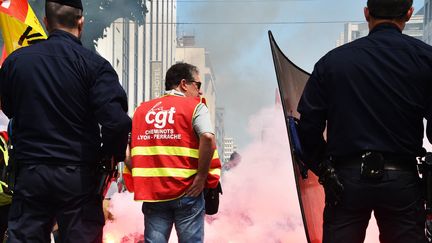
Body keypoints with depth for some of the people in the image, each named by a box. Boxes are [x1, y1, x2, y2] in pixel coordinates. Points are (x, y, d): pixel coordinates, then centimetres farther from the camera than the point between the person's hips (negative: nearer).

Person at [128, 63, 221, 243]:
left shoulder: (142, 110, 14)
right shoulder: (195, 107, 0)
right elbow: (208, 138, -17)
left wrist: (138, 179, 10)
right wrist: (202, 177, -10)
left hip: (151, 191, 4)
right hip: (186, 192, -3)